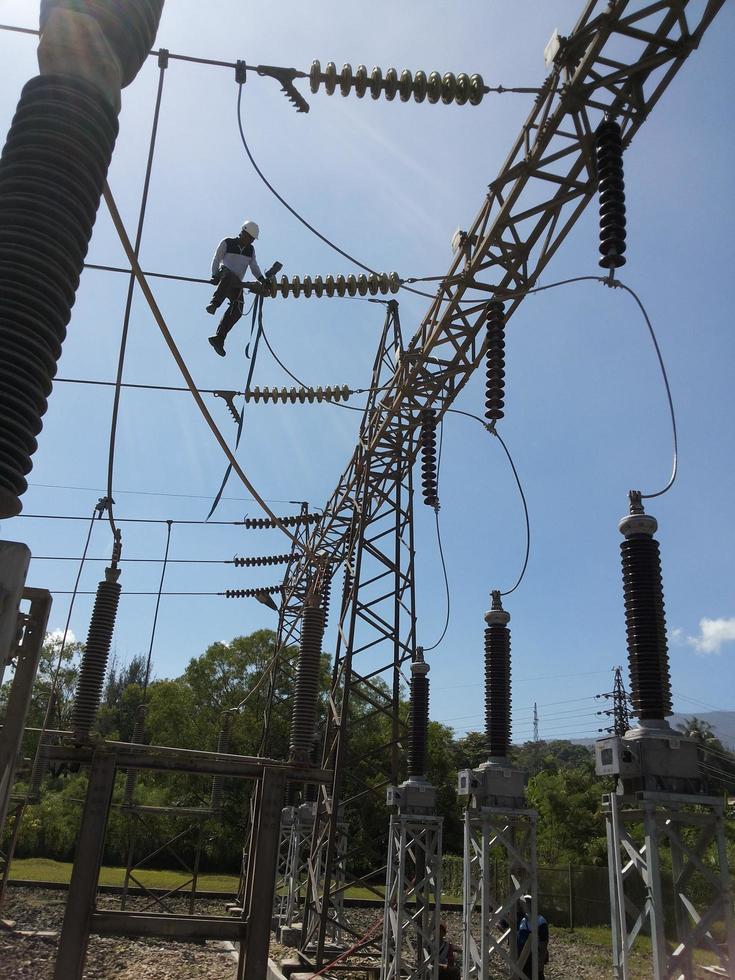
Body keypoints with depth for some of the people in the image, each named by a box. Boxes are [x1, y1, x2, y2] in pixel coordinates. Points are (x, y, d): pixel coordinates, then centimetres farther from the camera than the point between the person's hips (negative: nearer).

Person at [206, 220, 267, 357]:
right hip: (224, 275, -4)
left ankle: (218, 339, -25)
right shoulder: (227, 243, 5)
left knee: (237, 309, -20)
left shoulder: (250, 250, 19)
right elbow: (216, 260, 2)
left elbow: (254, 267, 20)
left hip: (236, 284, 5)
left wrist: (262, 280, 1)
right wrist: (215, 275, -15)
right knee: (229, 276, -42)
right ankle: (214, 304, -57)